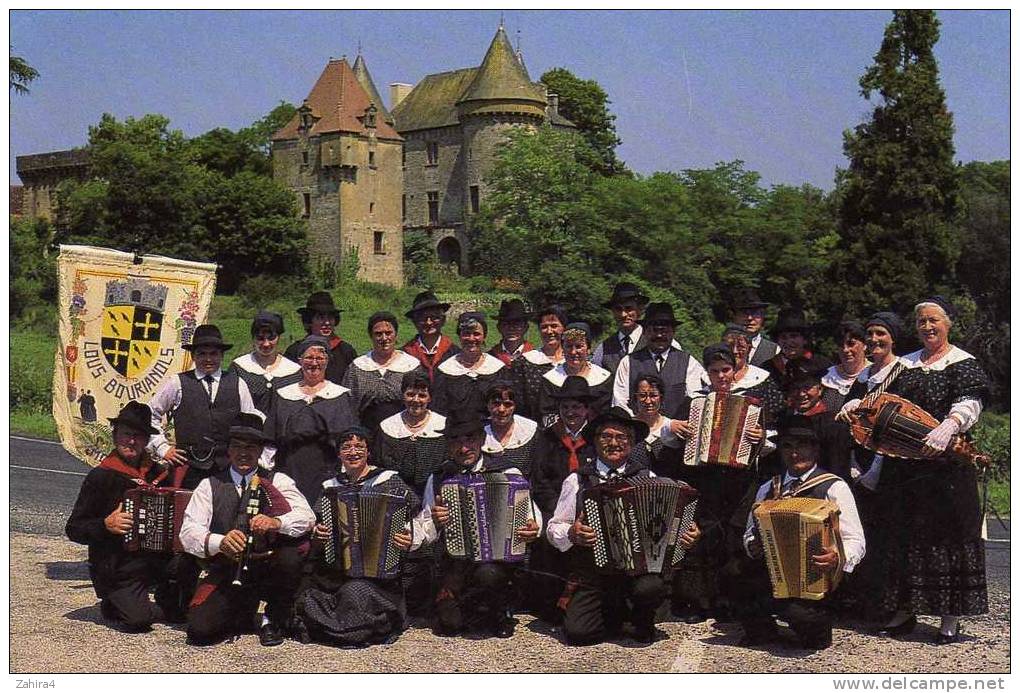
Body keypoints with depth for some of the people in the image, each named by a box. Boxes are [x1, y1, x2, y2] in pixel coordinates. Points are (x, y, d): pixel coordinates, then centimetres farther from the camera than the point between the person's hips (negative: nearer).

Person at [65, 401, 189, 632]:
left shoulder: (158, 473, 9)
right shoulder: (100, 477, -5)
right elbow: (73, 530, -6)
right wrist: (106, 525, -23)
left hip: (158, 559, 4)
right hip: (118, 568, -4)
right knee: (137, 619, -23)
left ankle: (167, 597, 10)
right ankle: (112, 605, 10)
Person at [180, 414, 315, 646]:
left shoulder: (277, 481, 7)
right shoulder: (210, 486, 7)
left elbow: (307, 516, -9)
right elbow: (188, 531, -5)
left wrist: (275, 522, -31)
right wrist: (219, 542, -27)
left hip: (268, 570, 0)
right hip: (226, 573, 0)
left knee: (291, 555, -32)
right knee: (199, 630, -23)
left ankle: (274, 619, -4)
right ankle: (244, 615, 11)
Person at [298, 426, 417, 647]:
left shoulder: (388, 481, 3)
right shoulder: (330, 487, 14)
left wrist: (407, 541, -15)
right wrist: (316, 534, -3)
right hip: (334, 569, 4)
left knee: (355, 593, -32)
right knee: (307, 602, -20)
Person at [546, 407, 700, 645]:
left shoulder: (647, 478, 10)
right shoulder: (577, 481, 7)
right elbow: (554, 529, 8)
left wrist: (686, 535, -9)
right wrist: (572, 534, -13)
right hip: (593, 575, 0)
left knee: (650, 588, -32)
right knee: (576, 632, -19)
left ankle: (643, 622, 6)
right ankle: (617, 615, 16)